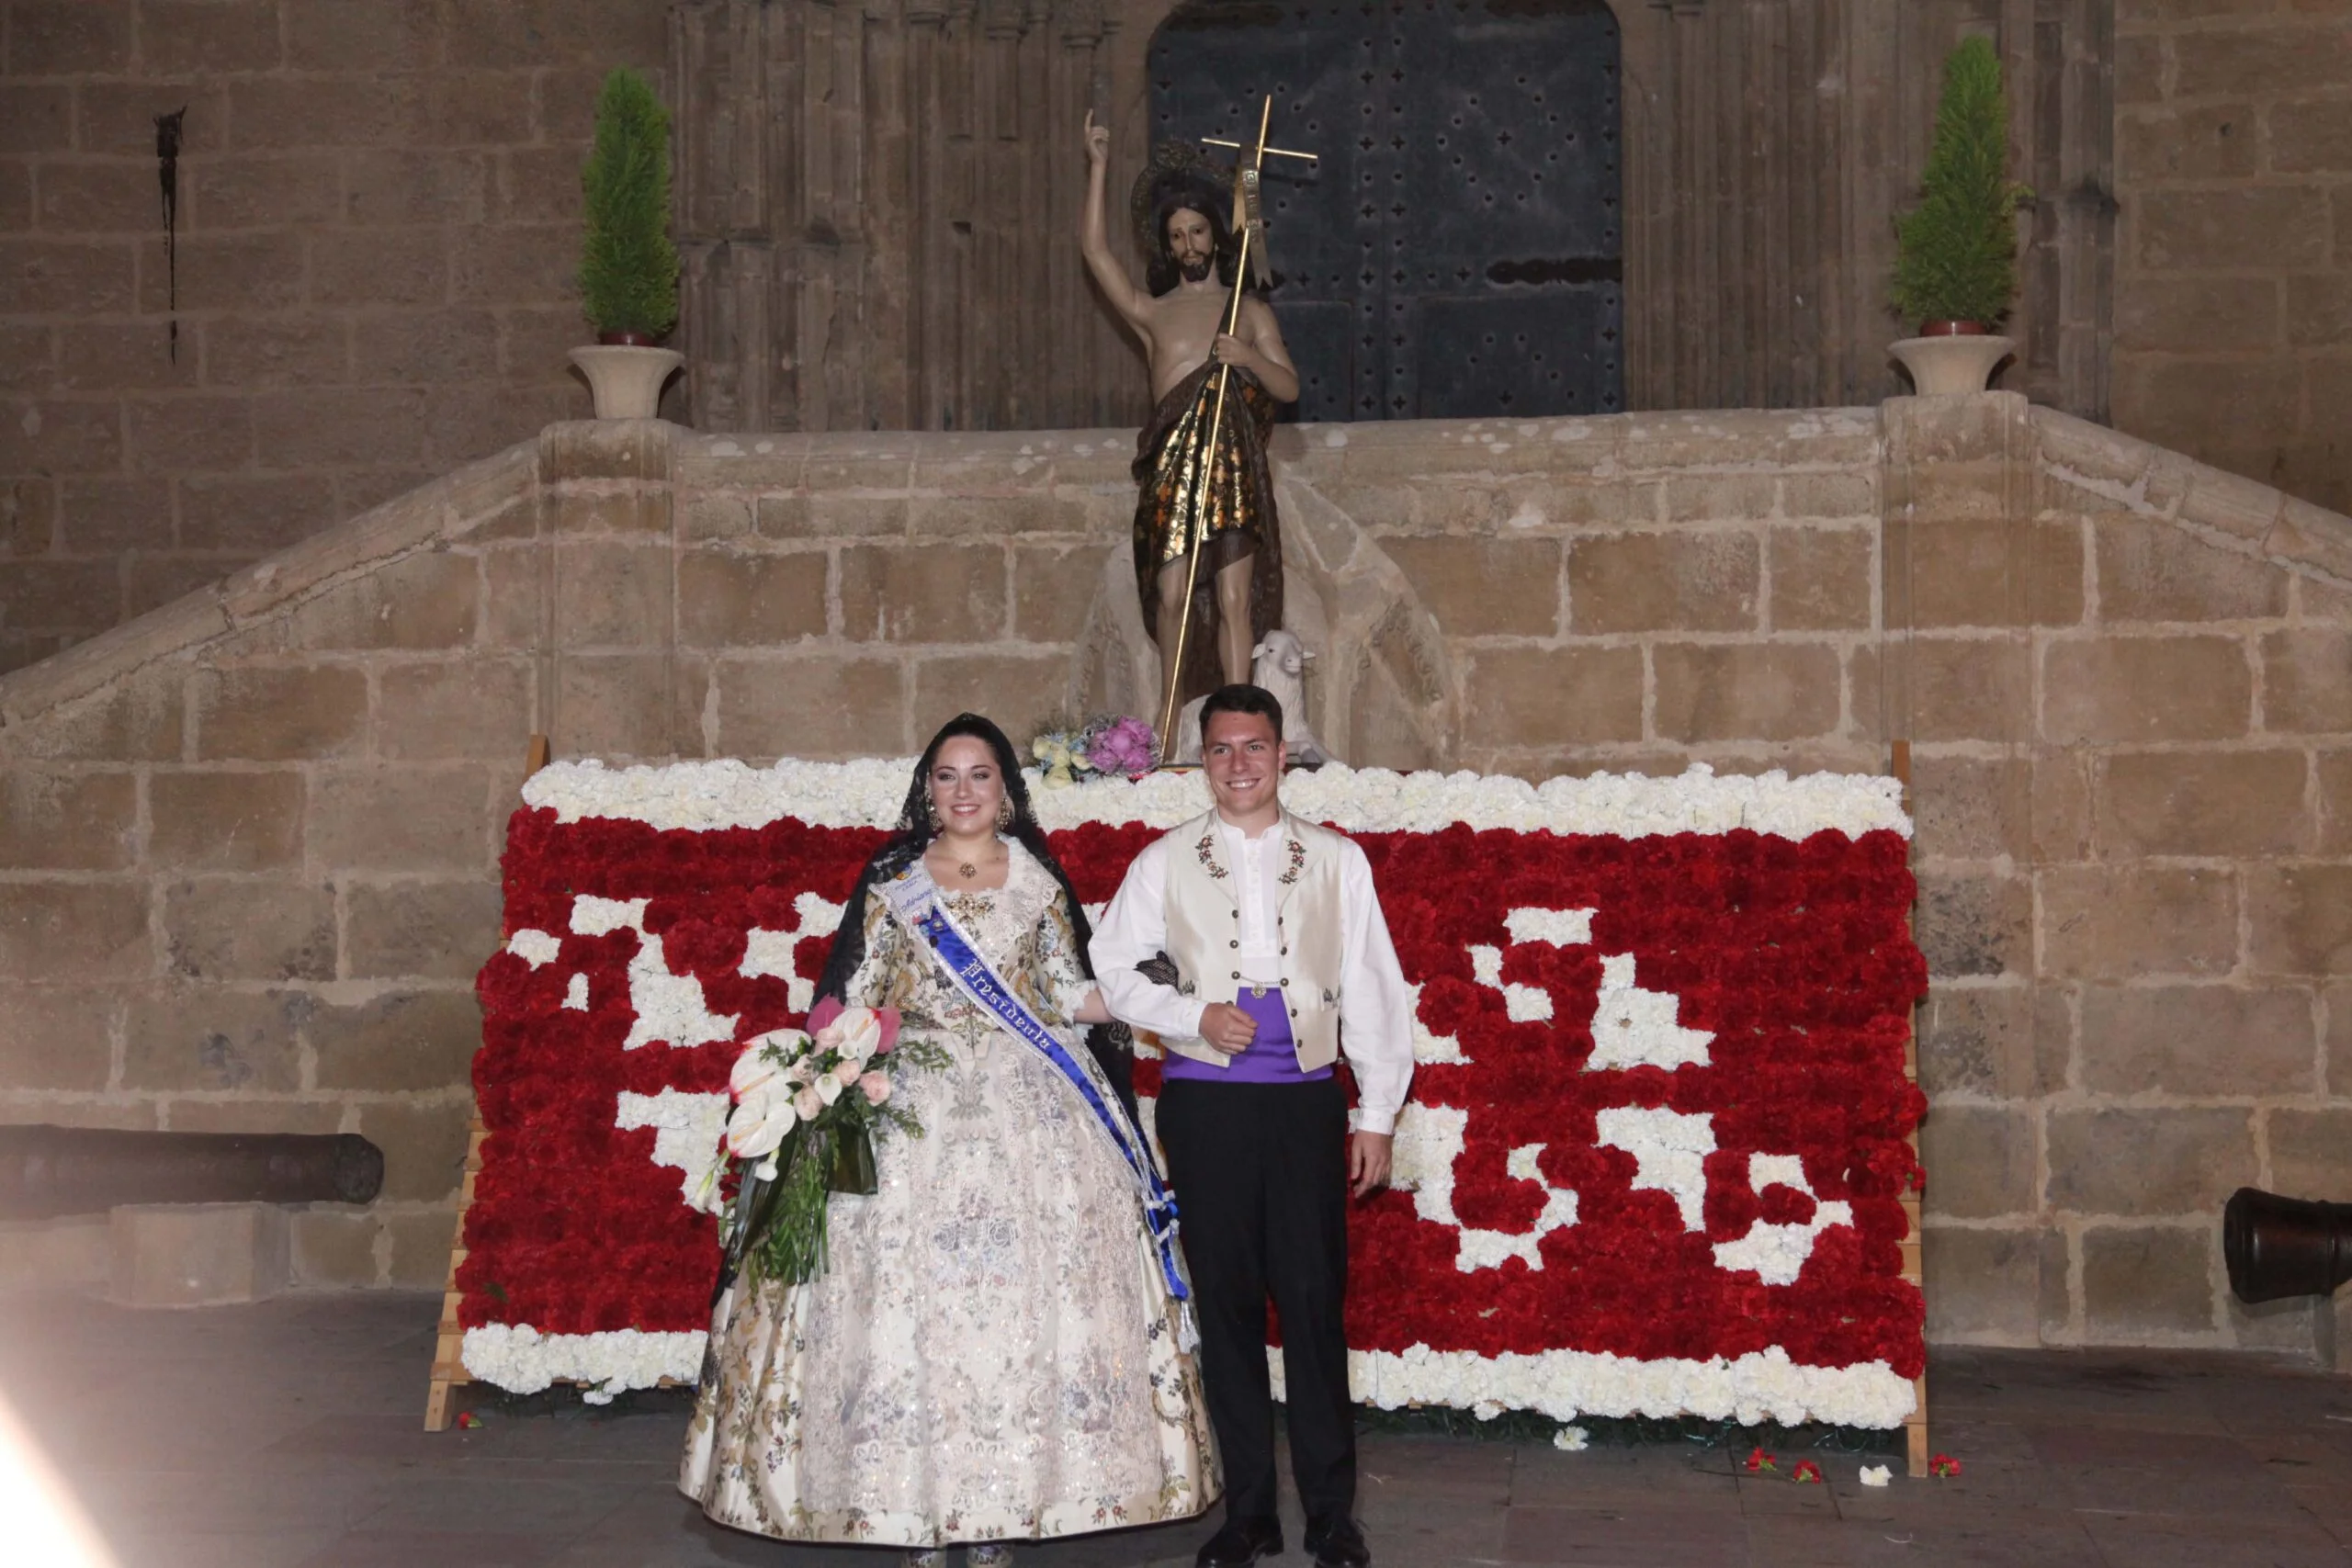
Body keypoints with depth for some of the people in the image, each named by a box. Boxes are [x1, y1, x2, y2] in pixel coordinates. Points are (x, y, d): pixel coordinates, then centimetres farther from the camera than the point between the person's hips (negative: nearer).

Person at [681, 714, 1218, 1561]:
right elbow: (850, 992, 6)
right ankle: (914, 1500, 2)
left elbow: (1068, 996, 9)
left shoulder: (1040, 882, 9)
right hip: (912, 1101, 0)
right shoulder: (890, 878, 7)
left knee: (1020, 1284, -4)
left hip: (1023, 1102, 1)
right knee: (903, 1284, -5)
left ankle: (1004, 1497, 4)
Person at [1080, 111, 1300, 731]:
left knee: (1234, 599, -7)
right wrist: (1098, 168, 6)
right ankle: (1168, 726, 5)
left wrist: (1250, 359, -12)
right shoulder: (1151, 313, 16)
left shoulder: (1250, 311, 15)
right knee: (1171, 595, -3)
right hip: (1171, 468, 1)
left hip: (1234, 469, -1)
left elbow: (1289, 386, 8)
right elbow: (1095, 250, 8)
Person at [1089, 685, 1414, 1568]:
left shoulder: (1336, 861, 9)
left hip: (1305, 1100, -1)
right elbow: (1115, 970, 8)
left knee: (1314, 1299, -3)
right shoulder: (1165, 863, 9)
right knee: (1226, 1304, 4)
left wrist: (1378, 1114, 4)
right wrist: (1195, 1014, -8)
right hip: (1205, 1100, 1)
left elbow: (1371, 990, 8)